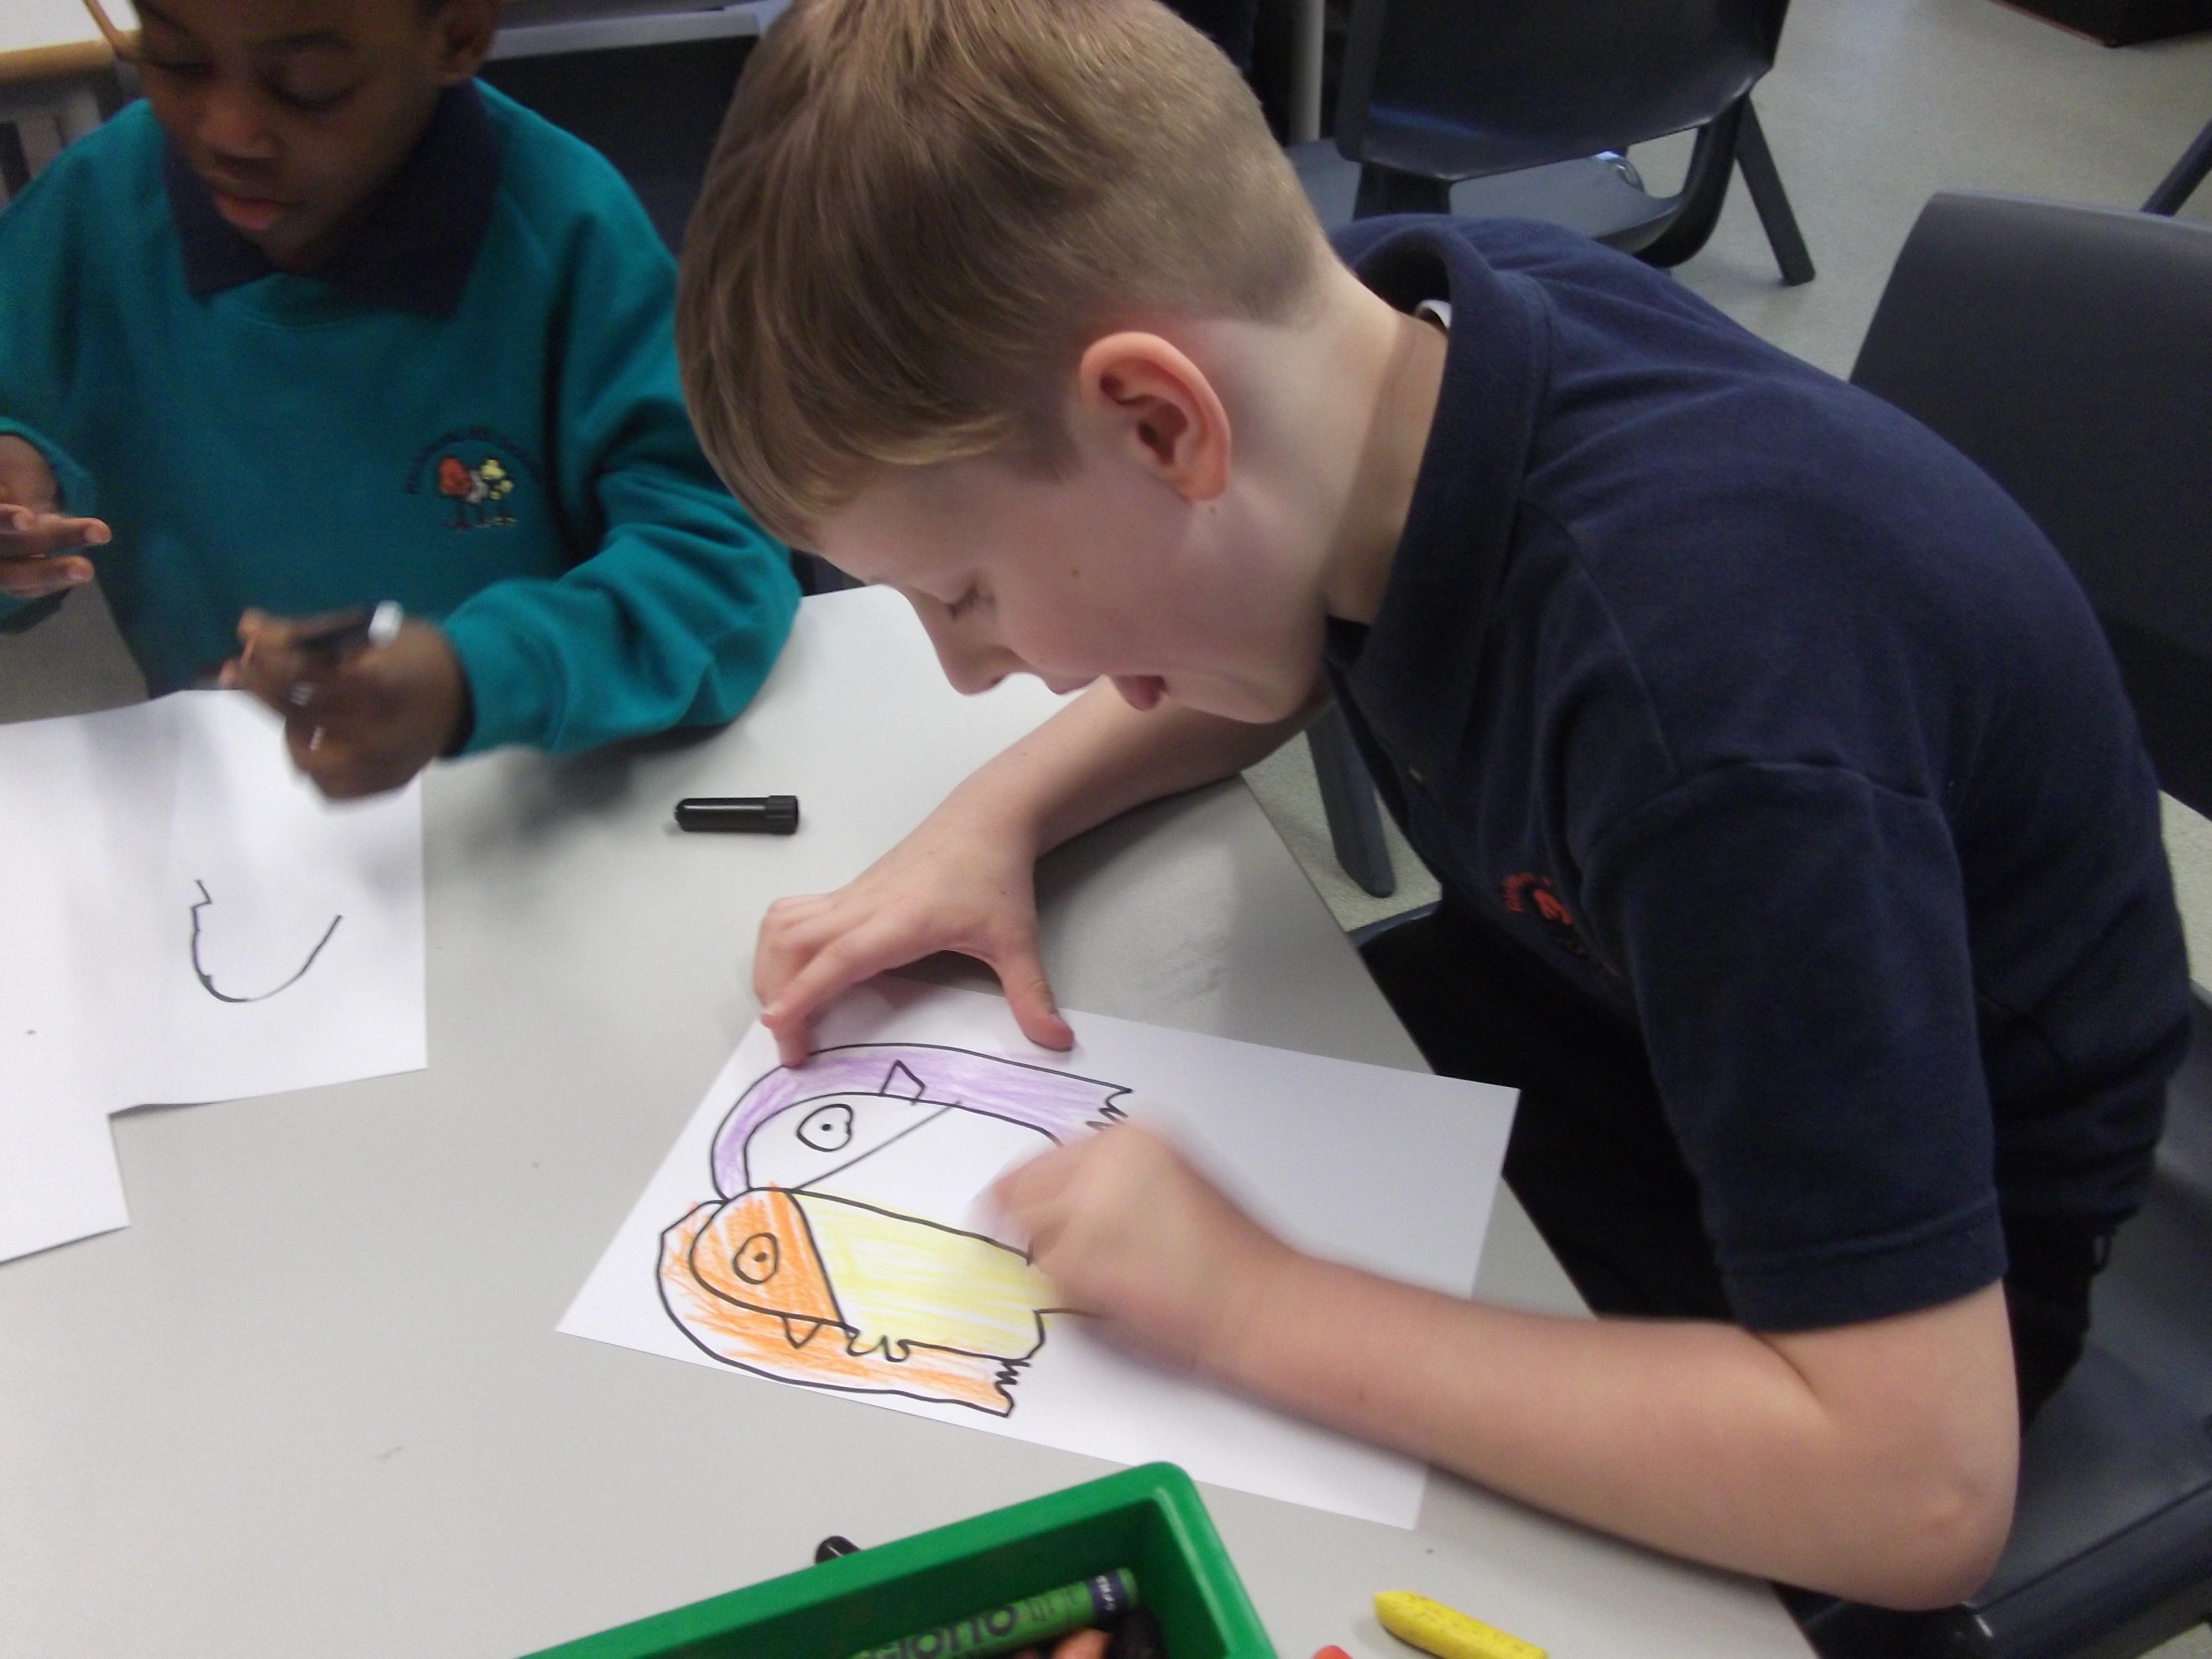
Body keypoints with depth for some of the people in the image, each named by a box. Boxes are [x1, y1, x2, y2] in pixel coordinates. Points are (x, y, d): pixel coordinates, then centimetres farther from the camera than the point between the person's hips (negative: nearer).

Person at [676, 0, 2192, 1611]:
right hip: (1592, 975, 6)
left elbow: (1917, 1493, -37)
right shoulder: (1392, 313, -19)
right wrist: (997, 815, -12)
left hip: (1899, 1230, -5)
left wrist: (1251, 1305, -34)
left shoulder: (1712, 698, -40)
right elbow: (1271, 649, 5)